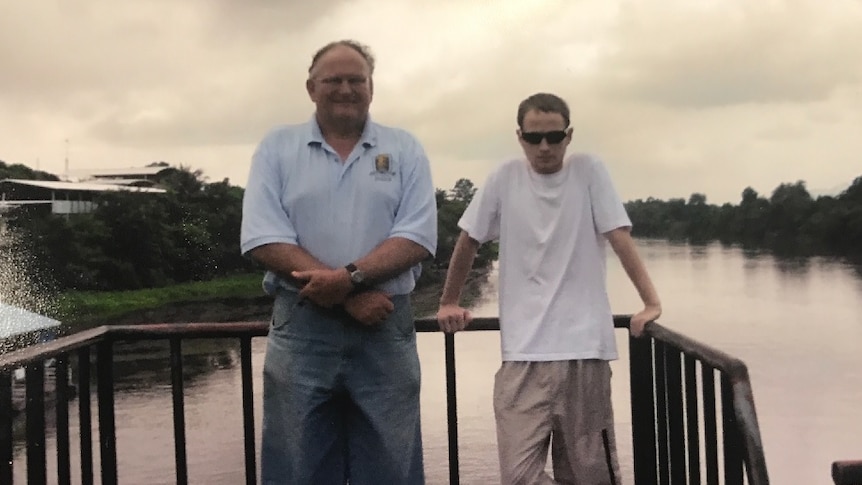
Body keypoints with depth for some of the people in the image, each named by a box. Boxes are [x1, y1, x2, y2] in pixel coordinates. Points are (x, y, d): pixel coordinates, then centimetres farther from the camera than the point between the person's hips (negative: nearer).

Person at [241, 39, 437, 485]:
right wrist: (350, 296, -14)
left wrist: (351, 276, -21)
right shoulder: (277, 147, 5)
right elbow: (263, 240, -7)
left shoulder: (404, 150, 6)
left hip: (386, 329, 1)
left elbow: (417, 236, -5)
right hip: (301, 328, 0)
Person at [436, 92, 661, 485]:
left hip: (586, 349, -1)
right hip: (524, 353, 1)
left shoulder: (588, 171, 3)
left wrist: (651, 303, -11)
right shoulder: (505, 178, 6)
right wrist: (449, 302, 19)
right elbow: (467, 242, 15)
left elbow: (620, 239, -2)